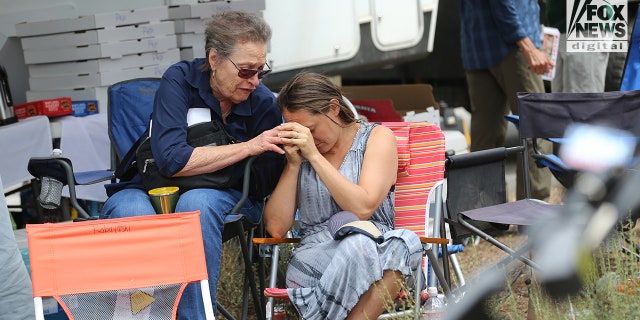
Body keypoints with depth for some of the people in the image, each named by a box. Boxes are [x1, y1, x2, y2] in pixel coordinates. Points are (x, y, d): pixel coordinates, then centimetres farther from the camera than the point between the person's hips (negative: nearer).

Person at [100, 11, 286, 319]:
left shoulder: (263, 102, -6)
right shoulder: (180, 80, -13)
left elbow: (268, 182, -2)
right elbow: (172, 160, -25)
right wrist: (248, 147, -26)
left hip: (225, 197, 1)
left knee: (196, 203, -36)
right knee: (128, 211, -36)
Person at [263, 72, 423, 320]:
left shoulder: (377, 137, 7)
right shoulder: (298, 151, 16)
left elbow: (362, 208, -10)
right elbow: (276, 228, 7)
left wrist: (314, 155, -9)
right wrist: (293, 163, 0)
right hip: (314, 256, 0)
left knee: (402, 243, -36)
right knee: (356, 244, -36)